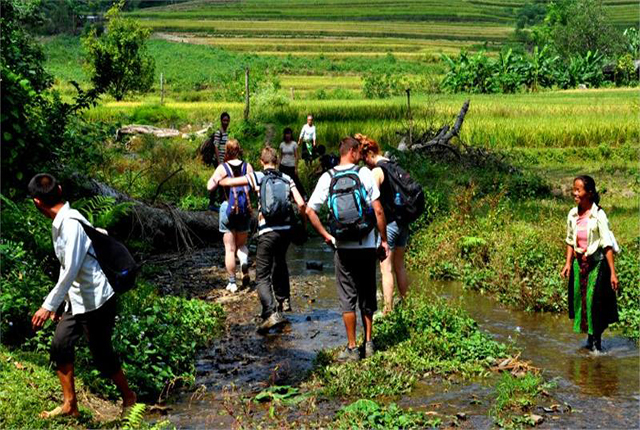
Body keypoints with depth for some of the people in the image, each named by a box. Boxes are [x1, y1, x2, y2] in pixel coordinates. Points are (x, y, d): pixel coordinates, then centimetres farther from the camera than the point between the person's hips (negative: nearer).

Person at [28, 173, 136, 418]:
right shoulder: (60, 223, 6)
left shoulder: (71, 224, -24)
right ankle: (70, 405, 22)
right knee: (60, 346, 9)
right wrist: (57, 303, 21)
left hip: (96, 300, -9)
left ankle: (129, 398, 25)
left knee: (102, 354, 4)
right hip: (76, 300, 9)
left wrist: (48, 306, -26)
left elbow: (71, 270, -29)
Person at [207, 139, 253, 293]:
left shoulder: (222, 167, -8)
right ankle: (244, 263, -13)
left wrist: (216, 176, 4)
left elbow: (210, 187, -12)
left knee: (230, 248, 5)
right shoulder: (247, 166, -2)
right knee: (242, 244, 19)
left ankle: (232, 282, 6)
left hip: (228, 207, -2)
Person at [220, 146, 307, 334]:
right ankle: (284, 300, 41)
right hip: (286, 230, 4)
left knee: (263, 276, -3)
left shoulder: (257, 177, -1)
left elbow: (225, 182, -1)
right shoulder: (287, 179, 8)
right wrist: (304, 222, 17)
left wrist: (222, 180, 23)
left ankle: (271, 313, -21)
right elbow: (301, 204, -1)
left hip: (267, 232, -4)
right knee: (280, 264, 31)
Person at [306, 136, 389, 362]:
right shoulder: (365, 173, -5)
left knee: (348, 297, 6)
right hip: (367, 244, 0)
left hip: (343, 247, 0)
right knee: (368, 295, 14)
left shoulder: (327, 178, -1)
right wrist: (384, 240, 1)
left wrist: (326, 236, 2)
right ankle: (368, 343, 22)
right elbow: (378, 210, -8)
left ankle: (352, 348, 8)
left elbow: (310, 210, -7)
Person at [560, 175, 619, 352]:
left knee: (595, 301, -3)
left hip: (597, 263, -5)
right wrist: (568, 263, 5)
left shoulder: (598, 215, -14)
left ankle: (597, 341, 14)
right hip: (579, 263, 5)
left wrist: (613, 273, -16)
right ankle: (589, 337, 24)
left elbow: (607, 245, -14)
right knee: (579, 299, 8)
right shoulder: (572, 214, 1)